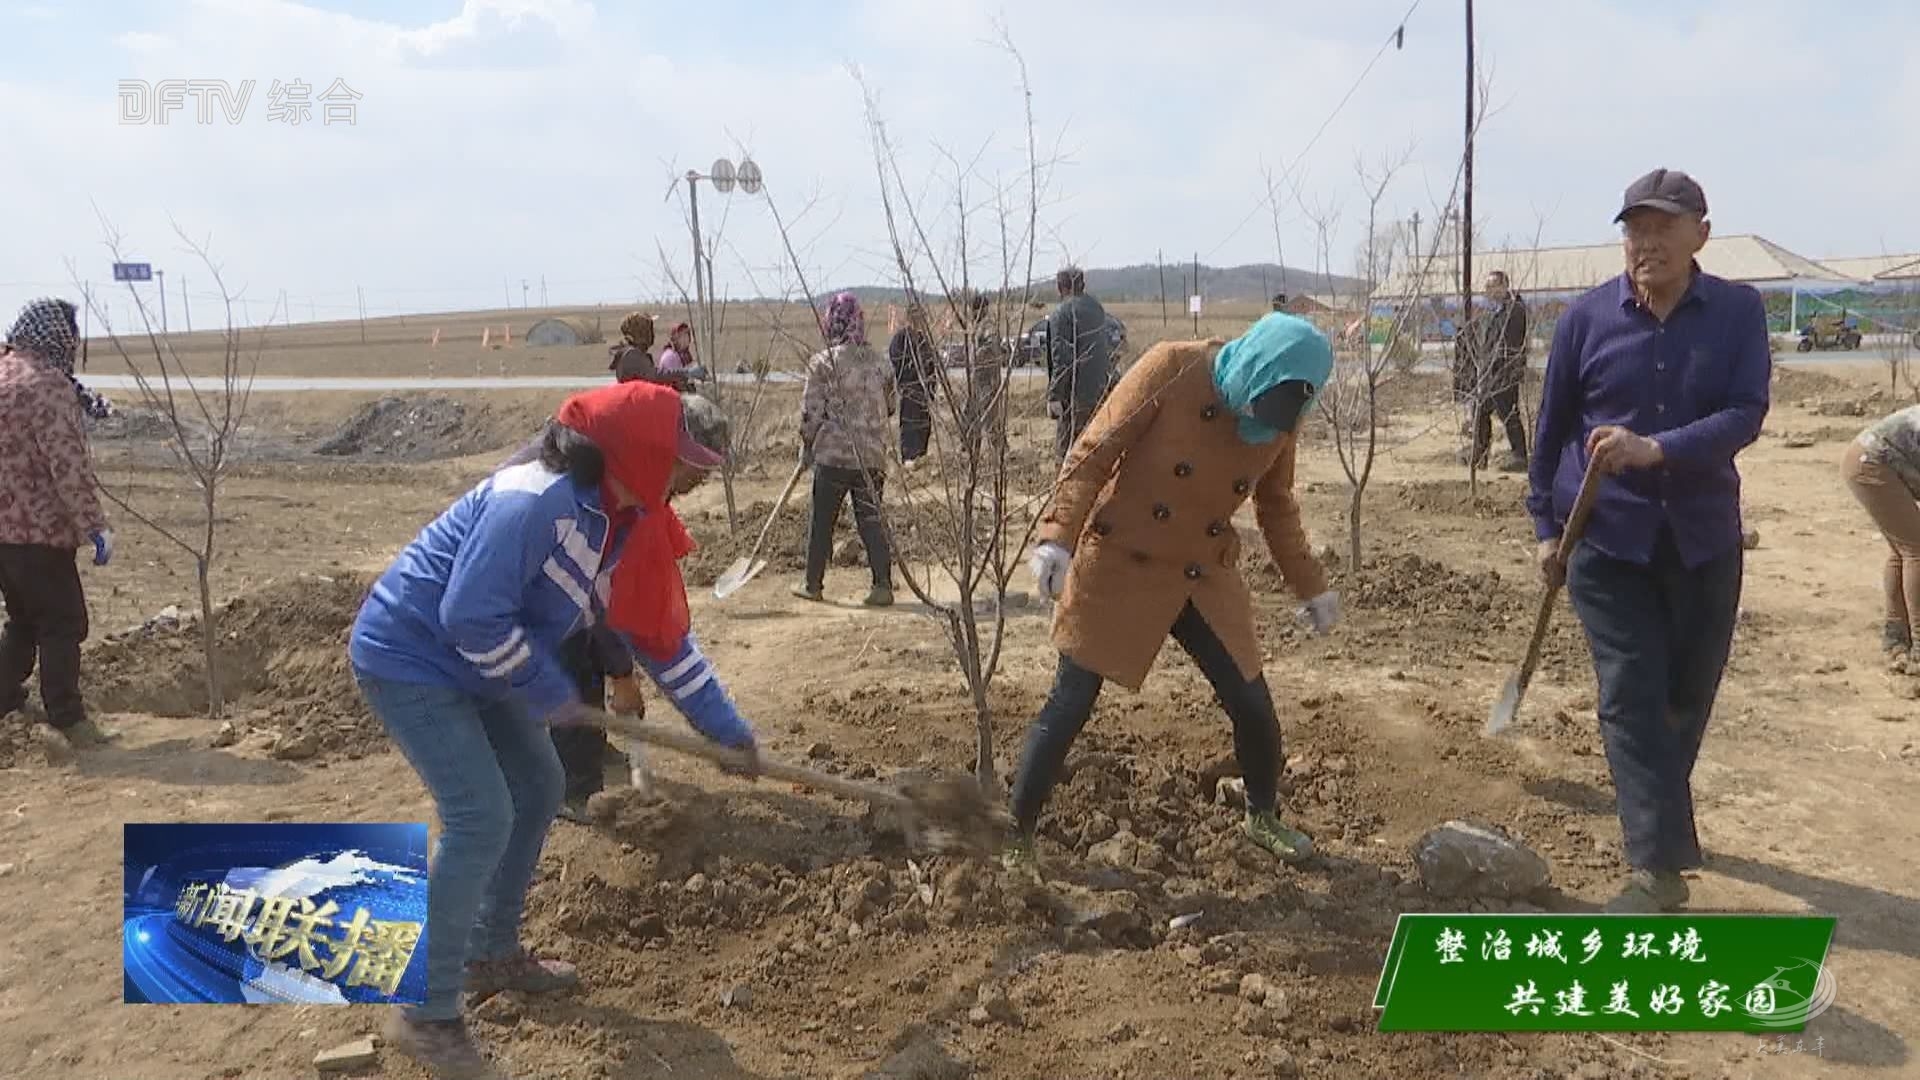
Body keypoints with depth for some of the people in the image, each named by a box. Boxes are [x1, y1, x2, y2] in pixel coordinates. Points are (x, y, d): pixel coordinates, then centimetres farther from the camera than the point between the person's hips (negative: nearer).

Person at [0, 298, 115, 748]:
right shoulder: (46, 384, -17)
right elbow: (67, 464, -23)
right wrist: (94, 525, -23)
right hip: (37, 528, -9)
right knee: (62, 623, -1)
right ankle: (68, 720, 3)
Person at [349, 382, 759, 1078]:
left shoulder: (626, 523, -1)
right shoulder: (536, 500, -30)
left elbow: (663, 635, 7)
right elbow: (471, 614, -32)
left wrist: (727, 729, 7)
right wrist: (549, 694, -19)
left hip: (473, 667, 10)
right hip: (408, 657, -10)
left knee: (539, 787, 16)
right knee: (481, 818, -15)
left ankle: (492, 954, 33)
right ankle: (427, 1015, 0)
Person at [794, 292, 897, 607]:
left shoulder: (822, 362, -8)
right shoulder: (879, 362, 4)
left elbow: (811, 411, -7)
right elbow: (892, 403, 14)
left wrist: (807, 446, 6)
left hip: (833, 454, -3)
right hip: (873, 455, 3)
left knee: (821, 522, 10)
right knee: (872, 521, 7)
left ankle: (813, 585, 18)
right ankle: (883, 585, 2)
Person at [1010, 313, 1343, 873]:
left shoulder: (1278, 421, 0)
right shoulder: (1170, 369, -16)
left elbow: (1277, 505, 16)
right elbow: (1094, 450, -17)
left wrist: (1311, 586, 19)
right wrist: (1057, 536, -27)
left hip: (1205, 576, 5)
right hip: (1118, 566, -5)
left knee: (1252, 705, 5)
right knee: (1070, 704, -3)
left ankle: (1263, 817, 33)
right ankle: (1016, 835, 12)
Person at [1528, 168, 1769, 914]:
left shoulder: (1738, 311, -3)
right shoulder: (1587, 317, -4)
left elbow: (1746, 413, -15)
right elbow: (1552, 426, 4)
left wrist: (1655, 449, -30)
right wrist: (1547, 526, 5)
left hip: (1702, 536, 2)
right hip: (1607, 538, -1)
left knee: (1688, 692, 14)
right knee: (1631, 697, -6)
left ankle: (1663, 815, 39)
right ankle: (1658, 864, -4)